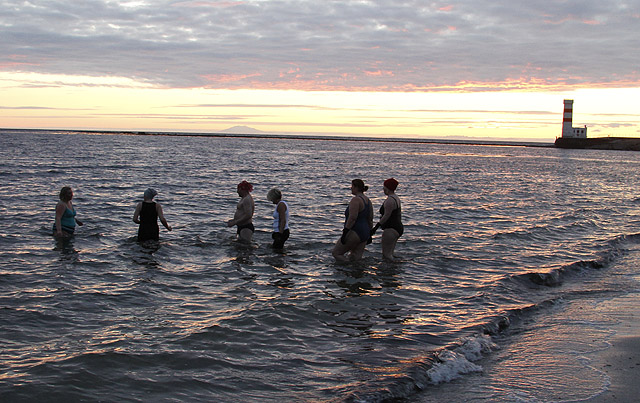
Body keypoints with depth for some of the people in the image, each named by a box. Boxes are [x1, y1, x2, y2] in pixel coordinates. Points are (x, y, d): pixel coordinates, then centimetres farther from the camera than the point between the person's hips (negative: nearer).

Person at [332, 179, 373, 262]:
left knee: (336, 253, 0)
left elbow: (352, 218, -23)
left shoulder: (356, 200, -15)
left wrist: (344, 233, -23)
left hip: (355, 233, -9)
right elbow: (370, 220, 18)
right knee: (355, 258, 10)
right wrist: (369, 234, 24)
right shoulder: (368, 201, 13)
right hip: (365, 234, 9)